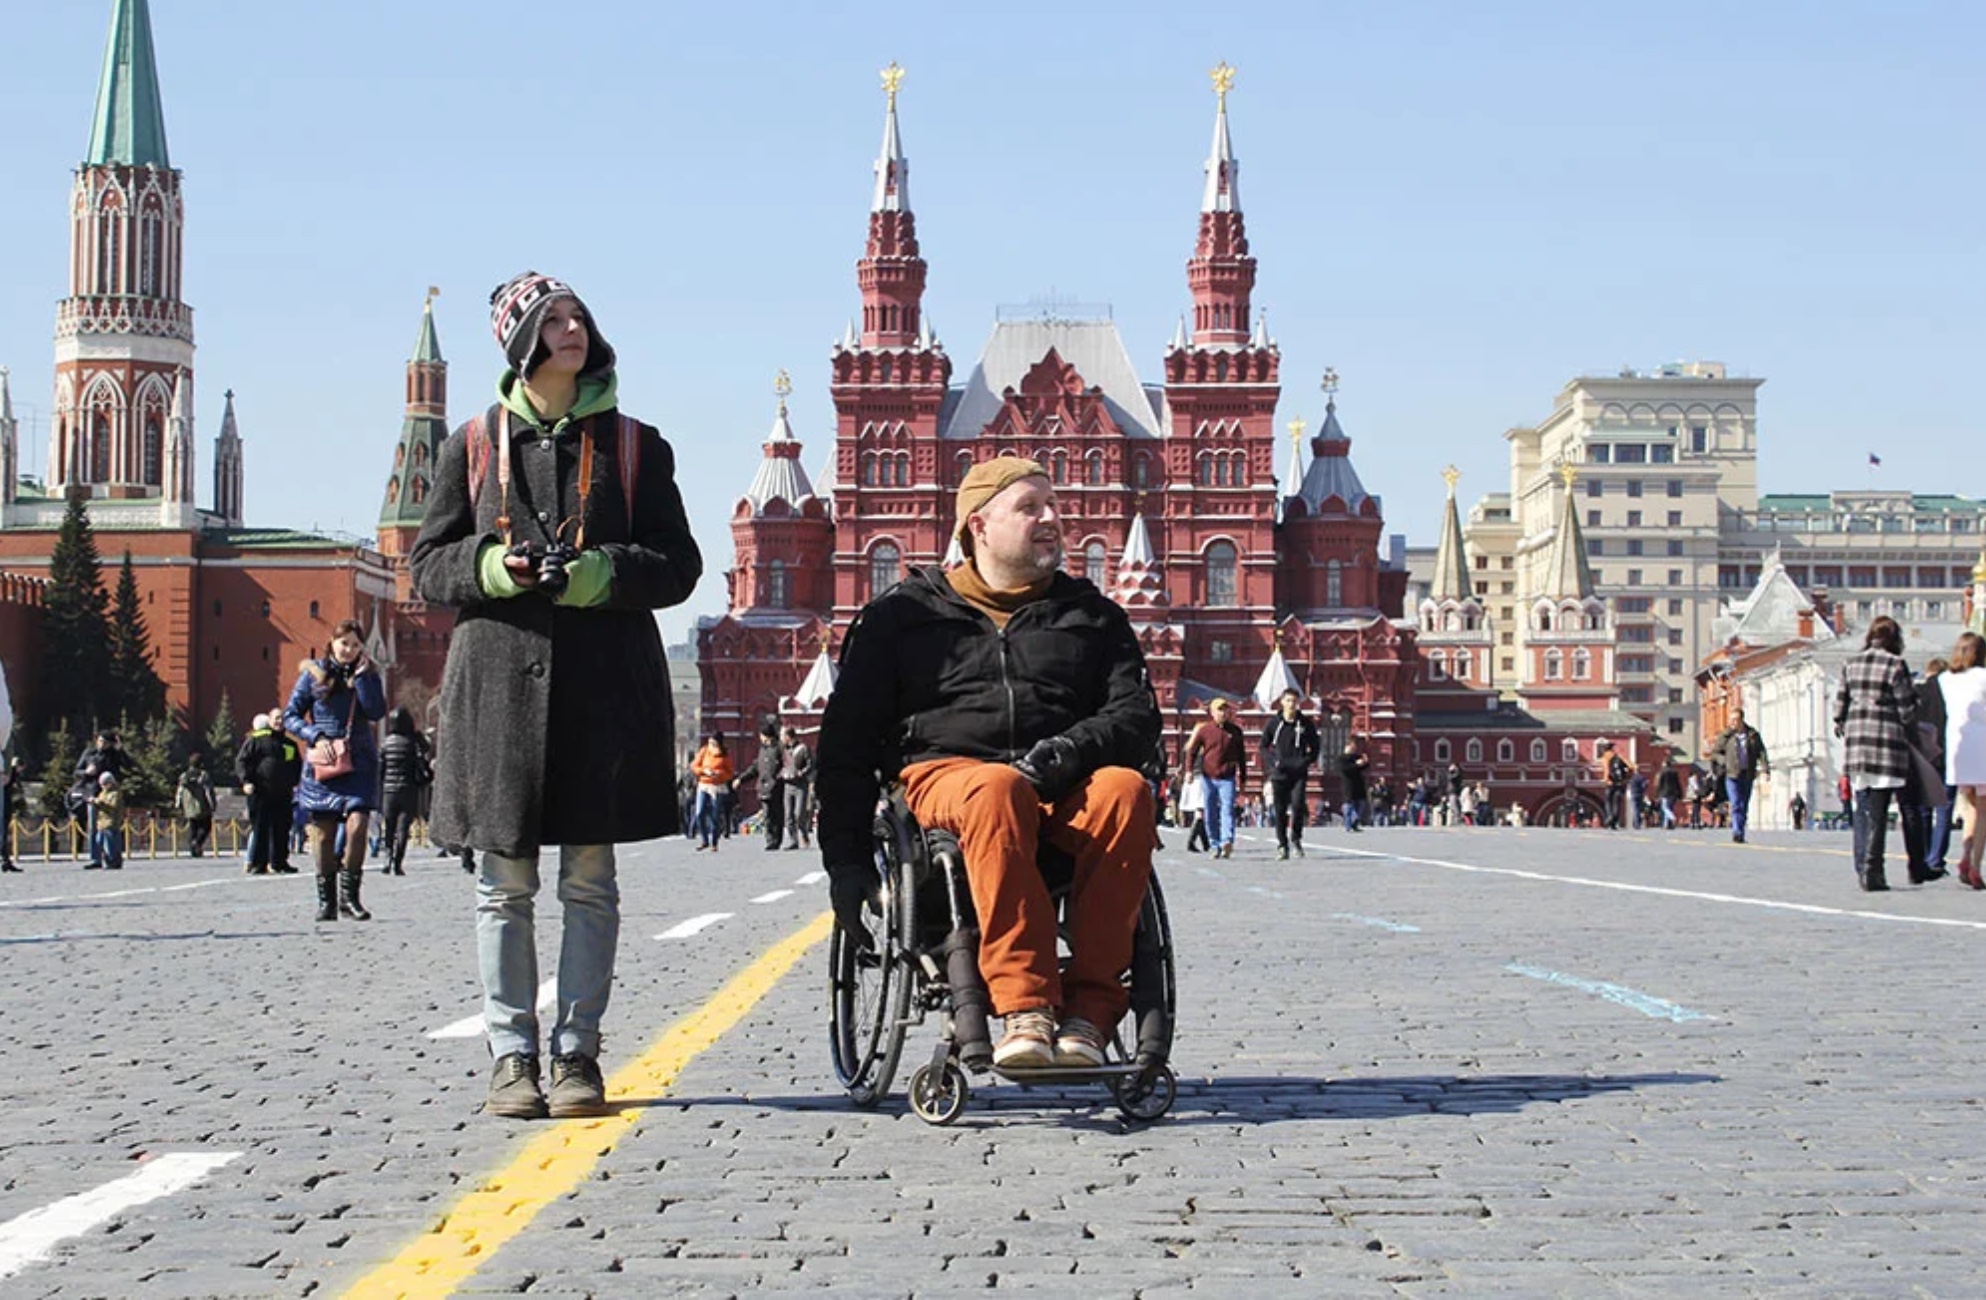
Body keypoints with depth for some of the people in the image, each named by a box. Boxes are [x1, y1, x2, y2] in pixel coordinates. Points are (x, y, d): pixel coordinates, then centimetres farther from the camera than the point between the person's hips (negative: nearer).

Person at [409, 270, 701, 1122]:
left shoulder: (633, 446, 9)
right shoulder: (474, 446, 10)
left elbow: (677, 564, 6)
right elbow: (428, 564, 9)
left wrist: (605, 573, -13)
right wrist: (491, 568, -11)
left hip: (605, 685, 0)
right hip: (499, 677, 0)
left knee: (590, 881, 2)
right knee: (504, 885, 1)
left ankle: (578, 1053, 10)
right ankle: (513, 1057, 8)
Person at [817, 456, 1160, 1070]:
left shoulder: (1092, 615, 23)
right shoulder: (905, 613, 17)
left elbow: (1137, 718, 10)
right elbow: (847, 741, 13)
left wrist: (1072, 751, -14)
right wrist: (846, 857, 1)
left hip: (1063, 789, 2)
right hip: (946, 773, -2)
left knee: (1126, 789, -33)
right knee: (998, 790, -39)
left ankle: (1089, 1010, -37)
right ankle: (1025, 1007, -46)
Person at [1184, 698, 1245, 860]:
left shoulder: (1235, 731, 8)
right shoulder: (1204, 730, 4)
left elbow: (1241, 755, 16)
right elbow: (1192, 750, 7)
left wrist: (1242, 777, 17)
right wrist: (1189, 769, -6)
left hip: (1227, 778, -1)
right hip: (1208, 778, 1)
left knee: (1227, 809, -16)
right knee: (1210, 814, 4)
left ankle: (1227, 842, -28)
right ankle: (1214, 845, 12)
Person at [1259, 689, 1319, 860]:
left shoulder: (1306, 724, 3)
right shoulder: (1274, 723, 3)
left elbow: (1314, 749, 10)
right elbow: (1264, 746, 11)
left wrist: (1303, 762, -7)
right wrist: (1273, 762, -6)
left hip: (1298, 773, -1)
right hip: (1279, 774, 1)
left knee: (1298, 804, -17)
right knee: (1280, 810, 1)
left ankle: (1296, 839, 2)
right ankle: (1282, 845, 11)